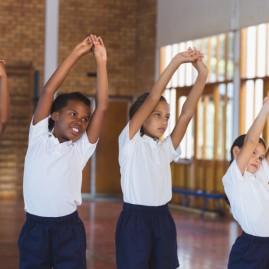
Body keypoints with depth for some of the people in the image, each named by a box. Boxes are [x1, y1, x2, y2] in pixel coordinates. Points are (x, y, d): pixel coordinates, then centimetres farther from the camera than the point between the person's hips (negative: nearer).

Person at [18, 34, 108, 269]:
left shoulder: (82, 148, 3)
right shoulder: (39, 138, 1)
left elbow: (102, 107, -5)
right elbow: (49, 90, -6)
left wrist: (101, 61, -9)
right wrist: (77, 53, -8)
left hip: (69, 229, 1)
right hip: (34, 228, 0)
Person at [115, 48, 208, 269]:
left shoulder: (166, 148, 10)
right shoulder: (130, 142, -4)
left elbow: (187, 113, 2)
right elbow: (151, 99, -11)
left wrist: (202, 74, -5)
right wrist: (176, 62, -14)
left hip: (163, 219, 6)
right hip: (135, 220, -5)